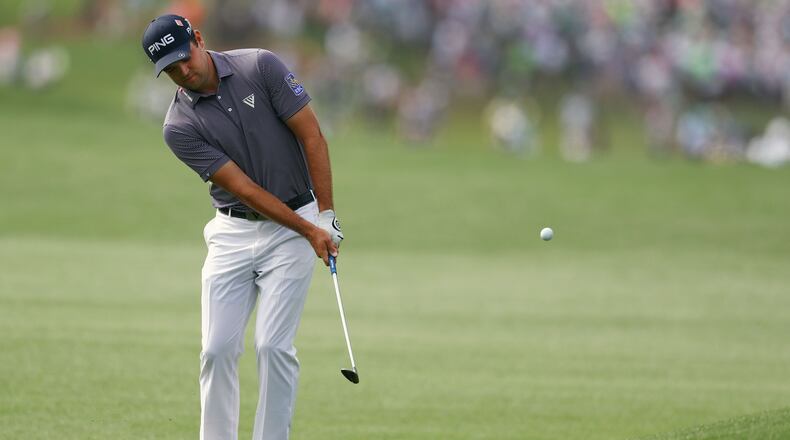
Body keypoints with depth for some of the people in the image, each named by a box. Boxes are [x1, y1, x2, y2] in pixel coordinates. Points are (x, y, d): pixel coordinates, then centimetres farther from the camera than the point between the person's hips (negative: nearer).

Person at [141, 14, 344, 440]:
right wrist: (309, 230, -16)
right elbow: (243, 188, -12)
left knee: (272, 344, -10)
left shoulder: (261, 66, -11)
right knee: (217, 348, -4)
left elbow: (311, 136, -7)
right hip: (233, 232, 2)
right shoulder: (179, 127, -9)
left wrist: (326, 215, -11)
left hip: (293, 227, -2)